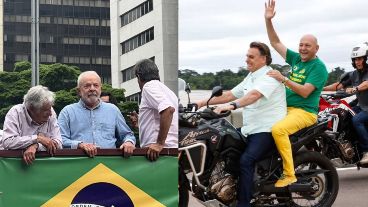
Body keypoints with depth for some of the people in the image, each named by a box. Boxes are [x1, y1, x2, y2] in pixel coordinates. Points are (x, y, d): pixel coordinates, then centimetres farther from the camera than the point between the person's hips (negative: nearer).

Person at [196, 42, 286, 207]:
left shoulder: (269, 76, -13)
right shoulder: (251, 77, 19)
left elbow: (254, 95, -30)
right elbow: (231, 94, 20)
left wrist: (232, 105, -44)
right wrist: (205, 102, 13)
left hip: (267, 130, -10)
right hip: (251, 129, 10)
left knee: (246, 160, -28)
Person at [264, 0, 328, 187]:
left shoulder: (318, 67, -10)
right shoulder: (296, 58, 13)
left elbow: (305, 92, -20)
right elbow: (276, 43, 15)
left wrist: (283, 79, -26)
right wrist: (268, 20, 5)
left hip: (304, 112, -9)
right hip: (286, 107, 9)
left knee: (278, 129, -35)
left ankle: (289, 174, -29)